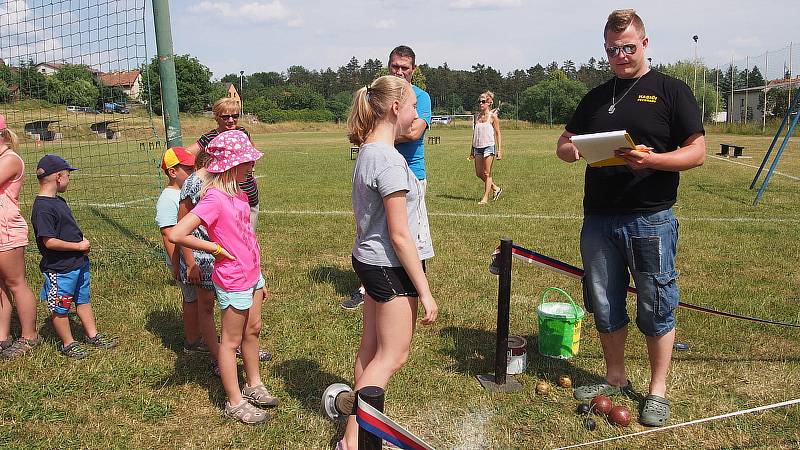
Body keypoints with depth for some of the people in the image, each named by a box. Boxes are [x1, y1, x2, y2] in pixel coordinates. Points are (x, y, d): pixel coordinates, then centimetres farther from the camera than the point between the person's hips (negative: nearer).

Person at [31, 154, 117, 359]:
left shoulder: (58, 200, 8)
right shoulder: (43, 208, -23)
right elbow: (50, 242, -27)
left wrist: (83, 241, 3)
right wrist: (79, 246, -17)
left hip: (78, 263, 10)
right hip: (59, 270, -10)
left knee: (83, 300, 21)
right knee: (60, 308, 9)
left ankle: (92, 334, 35)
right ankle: (68, 343, 23)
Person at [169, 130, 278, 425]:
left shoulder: (238, 193, 4)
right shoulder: (214, 198, -23)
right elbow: (176, 234, -32)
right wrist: (216, 248, -19)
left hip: (252, 275, 8)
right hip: (233, 281, -8)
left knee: (253, 330, 21)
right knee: (232, 340, 7)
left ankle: (253, 385, 40)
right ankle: (235, 402, 23)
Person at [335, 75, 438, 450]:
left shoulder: (366, 153, 8)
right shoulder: (390, 160, -22)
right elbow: (400, 235, -22)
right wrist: (424, 291, -18)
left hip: (368, 260, 9)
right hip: (391, 267, -9)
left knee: (372, 346, 20)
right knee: (392, 356, 2)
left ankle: (359, 414, 35)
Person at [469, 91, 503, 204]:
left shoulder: (492, 116, -3)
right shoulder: (477, 116, 12)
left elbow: (498, 133, -2)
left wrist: (499, 150, -8)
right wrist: (472, 149, 16)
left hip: (489, 147, -6)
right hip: (478, 147, 6)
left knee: (487, 173, -3)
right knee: (479, 173, 8)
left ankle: (485, 197, 5)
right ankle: (496, 188, 26)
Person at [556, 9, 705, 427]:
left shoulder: (671, 90, 1)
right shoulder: (595, 97, 15)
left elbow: (696, 151, -4)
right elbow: (564, 143, 17)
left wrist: (651, 159, -22)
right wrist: (571, 150, -8)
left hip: (651, 219, -4)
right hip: (598, 218, 5)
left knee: (656, 309, 5)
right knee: (604, 305, 12)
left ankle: (657, 391, 20)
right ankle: (615, 379, 29)